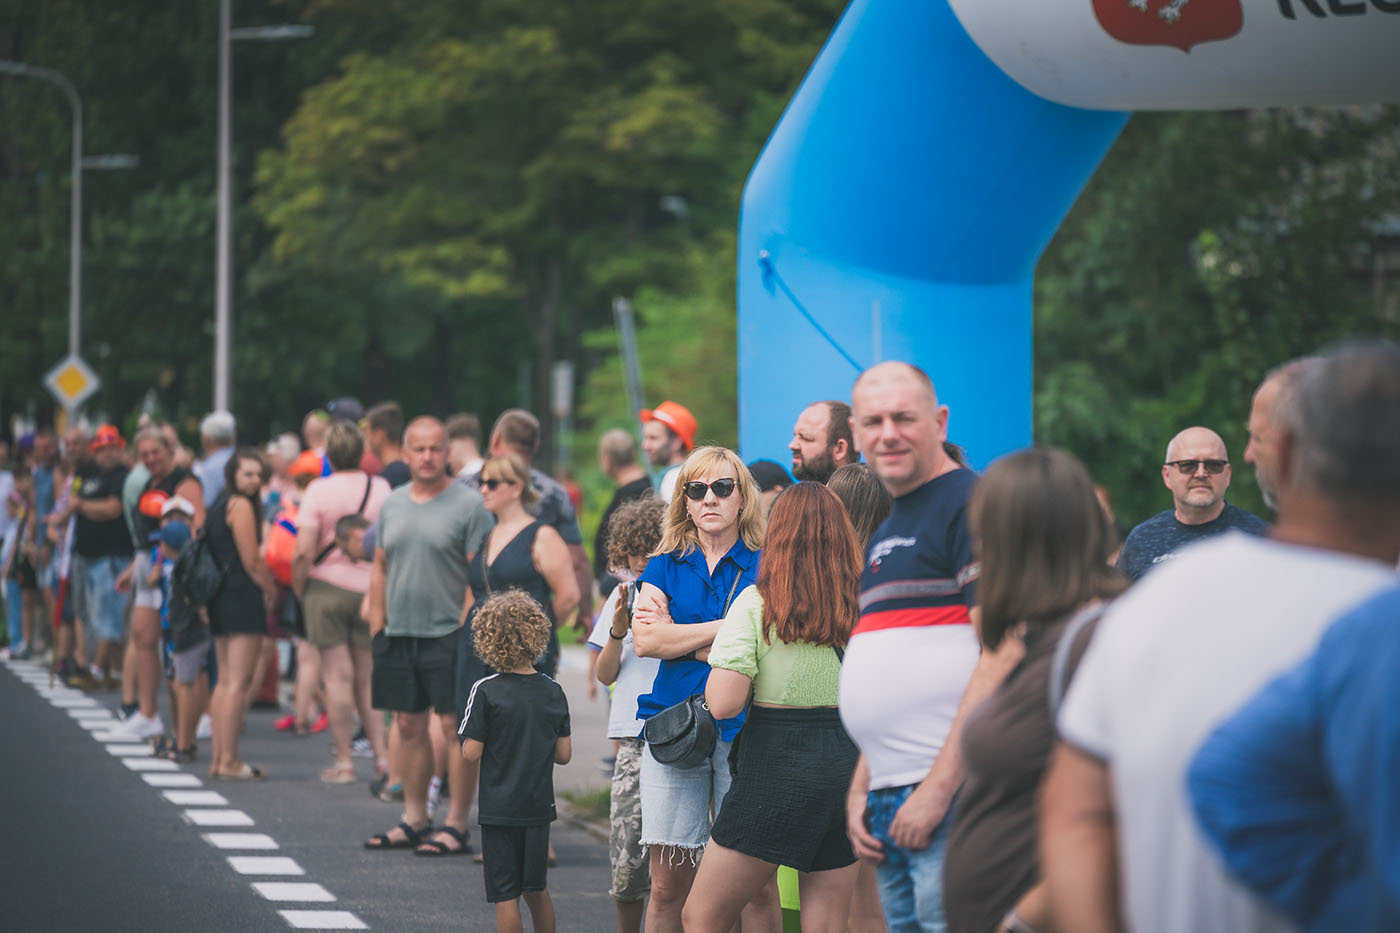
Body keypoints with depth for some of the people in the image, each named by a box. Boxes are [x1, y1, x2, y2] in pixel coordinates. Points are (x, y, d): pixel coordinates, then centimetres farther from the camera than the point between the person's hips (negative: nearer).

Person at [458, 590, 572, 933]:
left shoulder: (486, 691, -12)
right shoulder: (553, 692, 0)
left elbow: (471, 753, -14)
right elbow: (564, 754, 4)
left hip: (500, 809, -4)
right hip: (539, 806, 4)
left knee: (506, 895, 2)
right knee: (536, 889, 19)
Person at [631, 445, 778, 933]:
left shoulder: (765, 567, 5)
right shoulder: (665, 568, 14)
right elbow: (645, 640, -3)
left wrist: (677, 637, -4)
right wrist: (726, 627, -7)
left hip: (743, 729, -2)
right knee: (668, 885, 0)